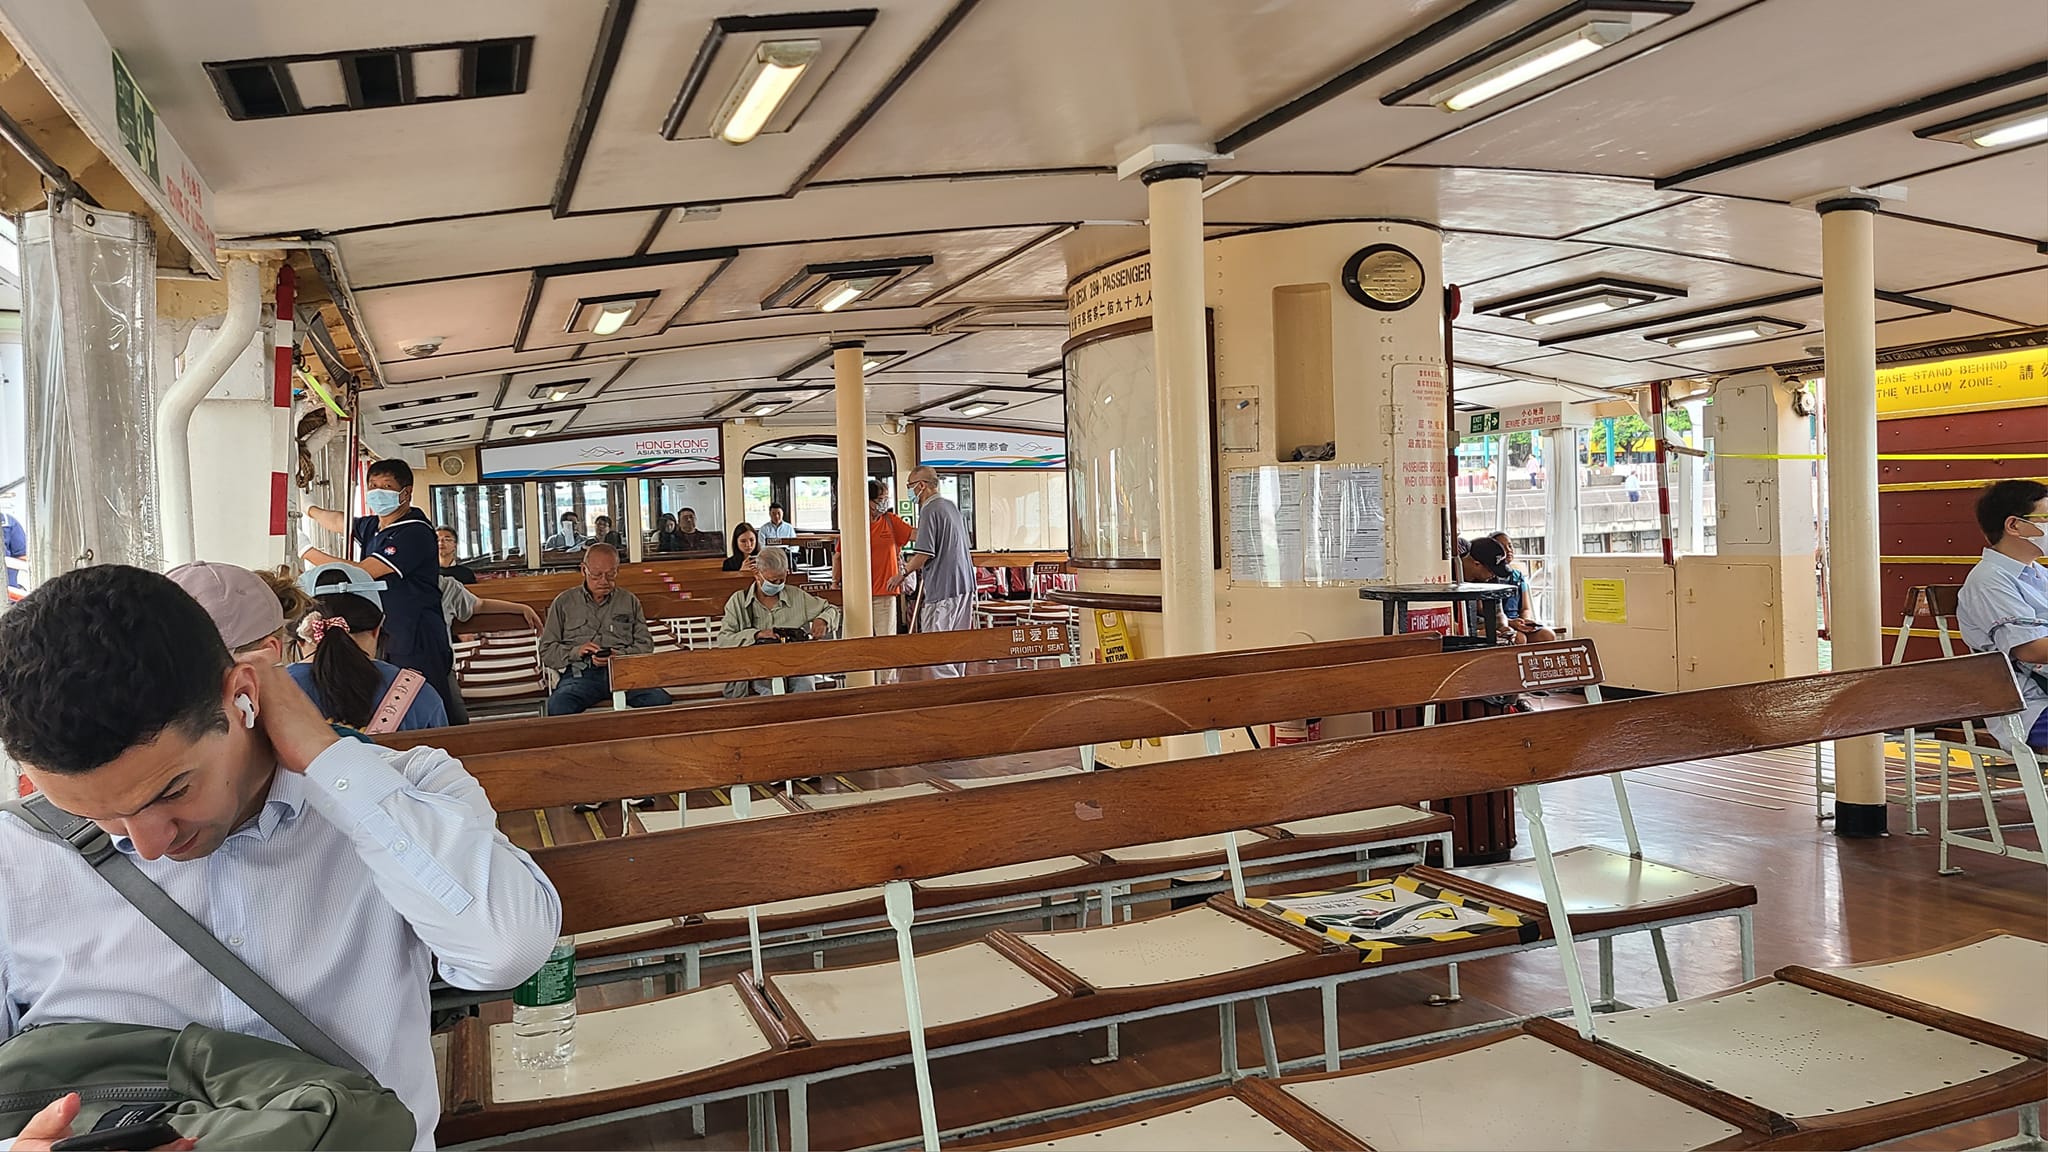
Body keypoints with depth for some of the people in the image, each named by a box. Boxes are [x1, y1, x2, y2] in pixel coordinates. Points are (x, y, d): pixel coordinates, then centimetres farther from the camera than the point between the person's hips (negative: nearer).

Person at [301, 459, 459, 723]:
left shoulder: (415, 532, -15)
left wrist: (308, 552, -9)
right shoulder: (373, 526, 13)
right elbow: (339, 522, 38)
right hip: (384, 635, 9)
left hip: (417, 642, -9)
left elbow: (361, 572, -18)